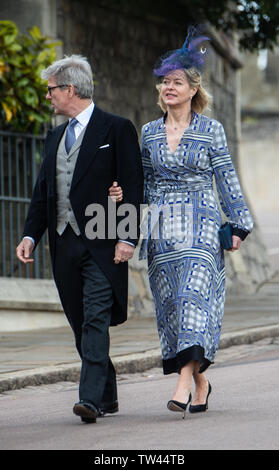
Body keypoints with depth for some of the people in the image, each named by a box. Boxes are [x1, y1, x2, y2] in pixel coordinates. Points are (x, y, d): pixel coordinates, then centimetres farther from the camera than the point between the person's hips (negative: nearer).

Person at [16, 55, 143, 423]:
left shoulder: (117, 129, -2)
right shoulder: (55, 137, 19)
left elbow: (134, 188, -7)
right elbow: (43, 191, 19)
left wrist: (128, 238, -15)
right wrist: (30, 235, 6)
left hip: (102, 246, -7)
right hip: (64, 245, 7)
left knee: (96, 320, -14)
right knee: (81, 325, 9)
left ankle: (91, 398, -19)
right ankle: (107, 397, 19)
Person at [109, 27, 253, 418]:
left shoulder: (211, 131, 1)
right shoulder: (149, 133, 11)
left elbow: (227, 180, 2)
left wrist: (238, 226, -1)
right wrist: (125, 193, -3)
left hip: (201, 227, -4)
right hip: (163, 230, 4)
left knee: (194, 297, -16)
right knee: (171, 305, 4)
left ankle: (184, 383, -23)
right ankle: (201, 382, 16)